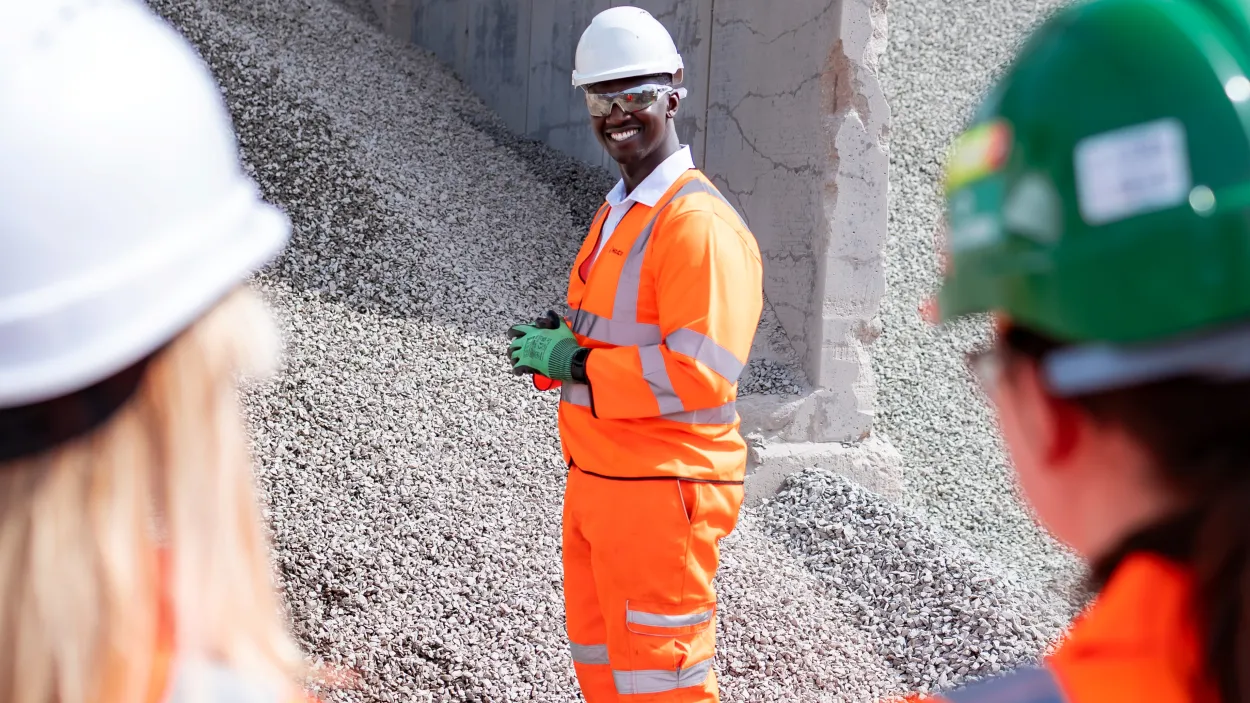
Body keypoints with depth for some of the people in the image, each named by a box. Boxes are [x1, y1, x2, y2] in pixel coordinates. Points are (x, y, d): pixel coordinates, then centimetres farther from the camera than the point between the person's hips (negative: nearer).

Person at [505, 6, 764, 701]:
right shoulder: (618, 212, 14)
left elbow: (698, 372, -26)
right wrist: (556, 341, 1)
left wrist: (575, 364, -19)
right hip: (596, 483, 10)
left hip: (661, 492, -10)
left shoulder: (700, 223, -18)